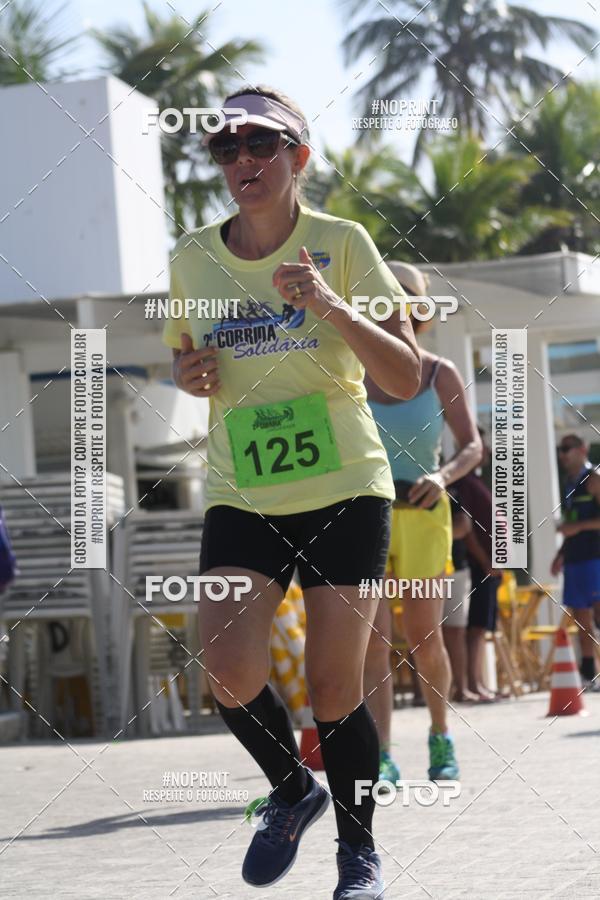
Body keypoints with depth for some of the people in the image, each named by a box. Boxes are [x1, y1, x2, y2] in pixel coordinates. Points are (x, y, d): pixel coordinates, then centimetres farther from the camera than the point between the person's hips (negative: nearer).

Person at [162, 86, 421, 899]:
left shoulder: (340, 244, -5)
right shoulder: (193, 260, 4)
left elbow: (405, 379, -9)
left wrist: (332, 308, -24)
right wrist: (188, 374, -4)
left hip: (345, 493, -2)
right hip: (241, 498, 2)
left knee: (334, 689, -2)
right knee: (229, 670, -17)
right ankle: (292, 791, 13)